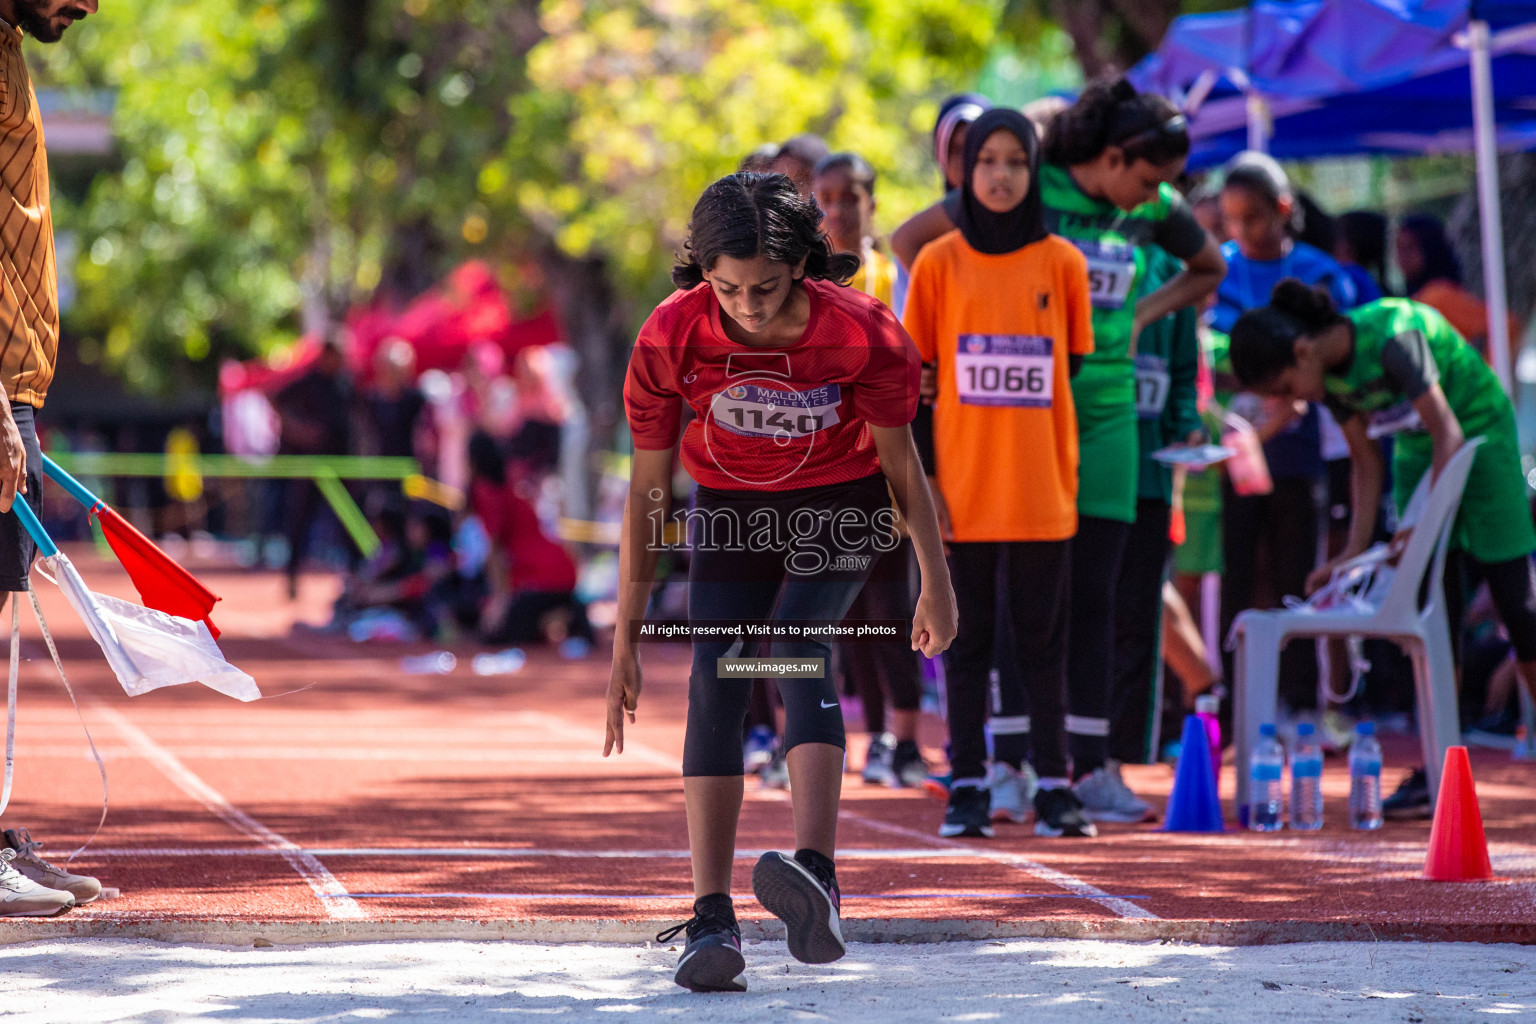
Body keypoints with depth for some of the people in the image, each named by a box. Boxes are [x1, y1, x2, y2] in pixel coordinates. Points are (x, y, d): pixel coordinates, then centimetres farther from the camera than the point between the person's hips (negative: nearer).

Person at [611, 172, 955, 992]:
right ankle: (711, 919, -18)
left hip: (840, 503, -2)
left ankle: (816, 875, -44)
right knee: (716, 678, -15)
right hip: (730, 508, 2)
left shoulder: (862, 334, -26)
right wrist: (626, 638, -10)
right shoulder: (671, 338, -22)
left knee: (798, 644, -28)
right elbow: (647, 491, -12)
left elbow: (899, 461, -9)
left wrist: (935, 584, 0)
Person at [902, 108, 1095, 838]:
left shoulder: (1062, 263, 4)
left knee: (1043, 642, 4)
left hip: (1043, 492, 0)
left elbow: (1077, 375, 8)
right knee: (967, 640, 5)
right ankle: (968, 787, 10)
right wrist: (919, 480, -4)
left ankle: (1055, 787, 8)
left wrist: (1070, 470, 4)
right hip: (963, 494, 0)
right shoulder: (939, 263, 2)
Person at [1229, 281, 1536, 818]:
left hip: (1481, 433, -6)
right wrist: (1353, 553, -6)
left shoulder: (1390, 335, -31)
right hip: (1417, 450, 7)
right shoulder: (1331, 375, -8)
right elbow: (1366, 463, 1)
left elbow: (1448, 433, -27)